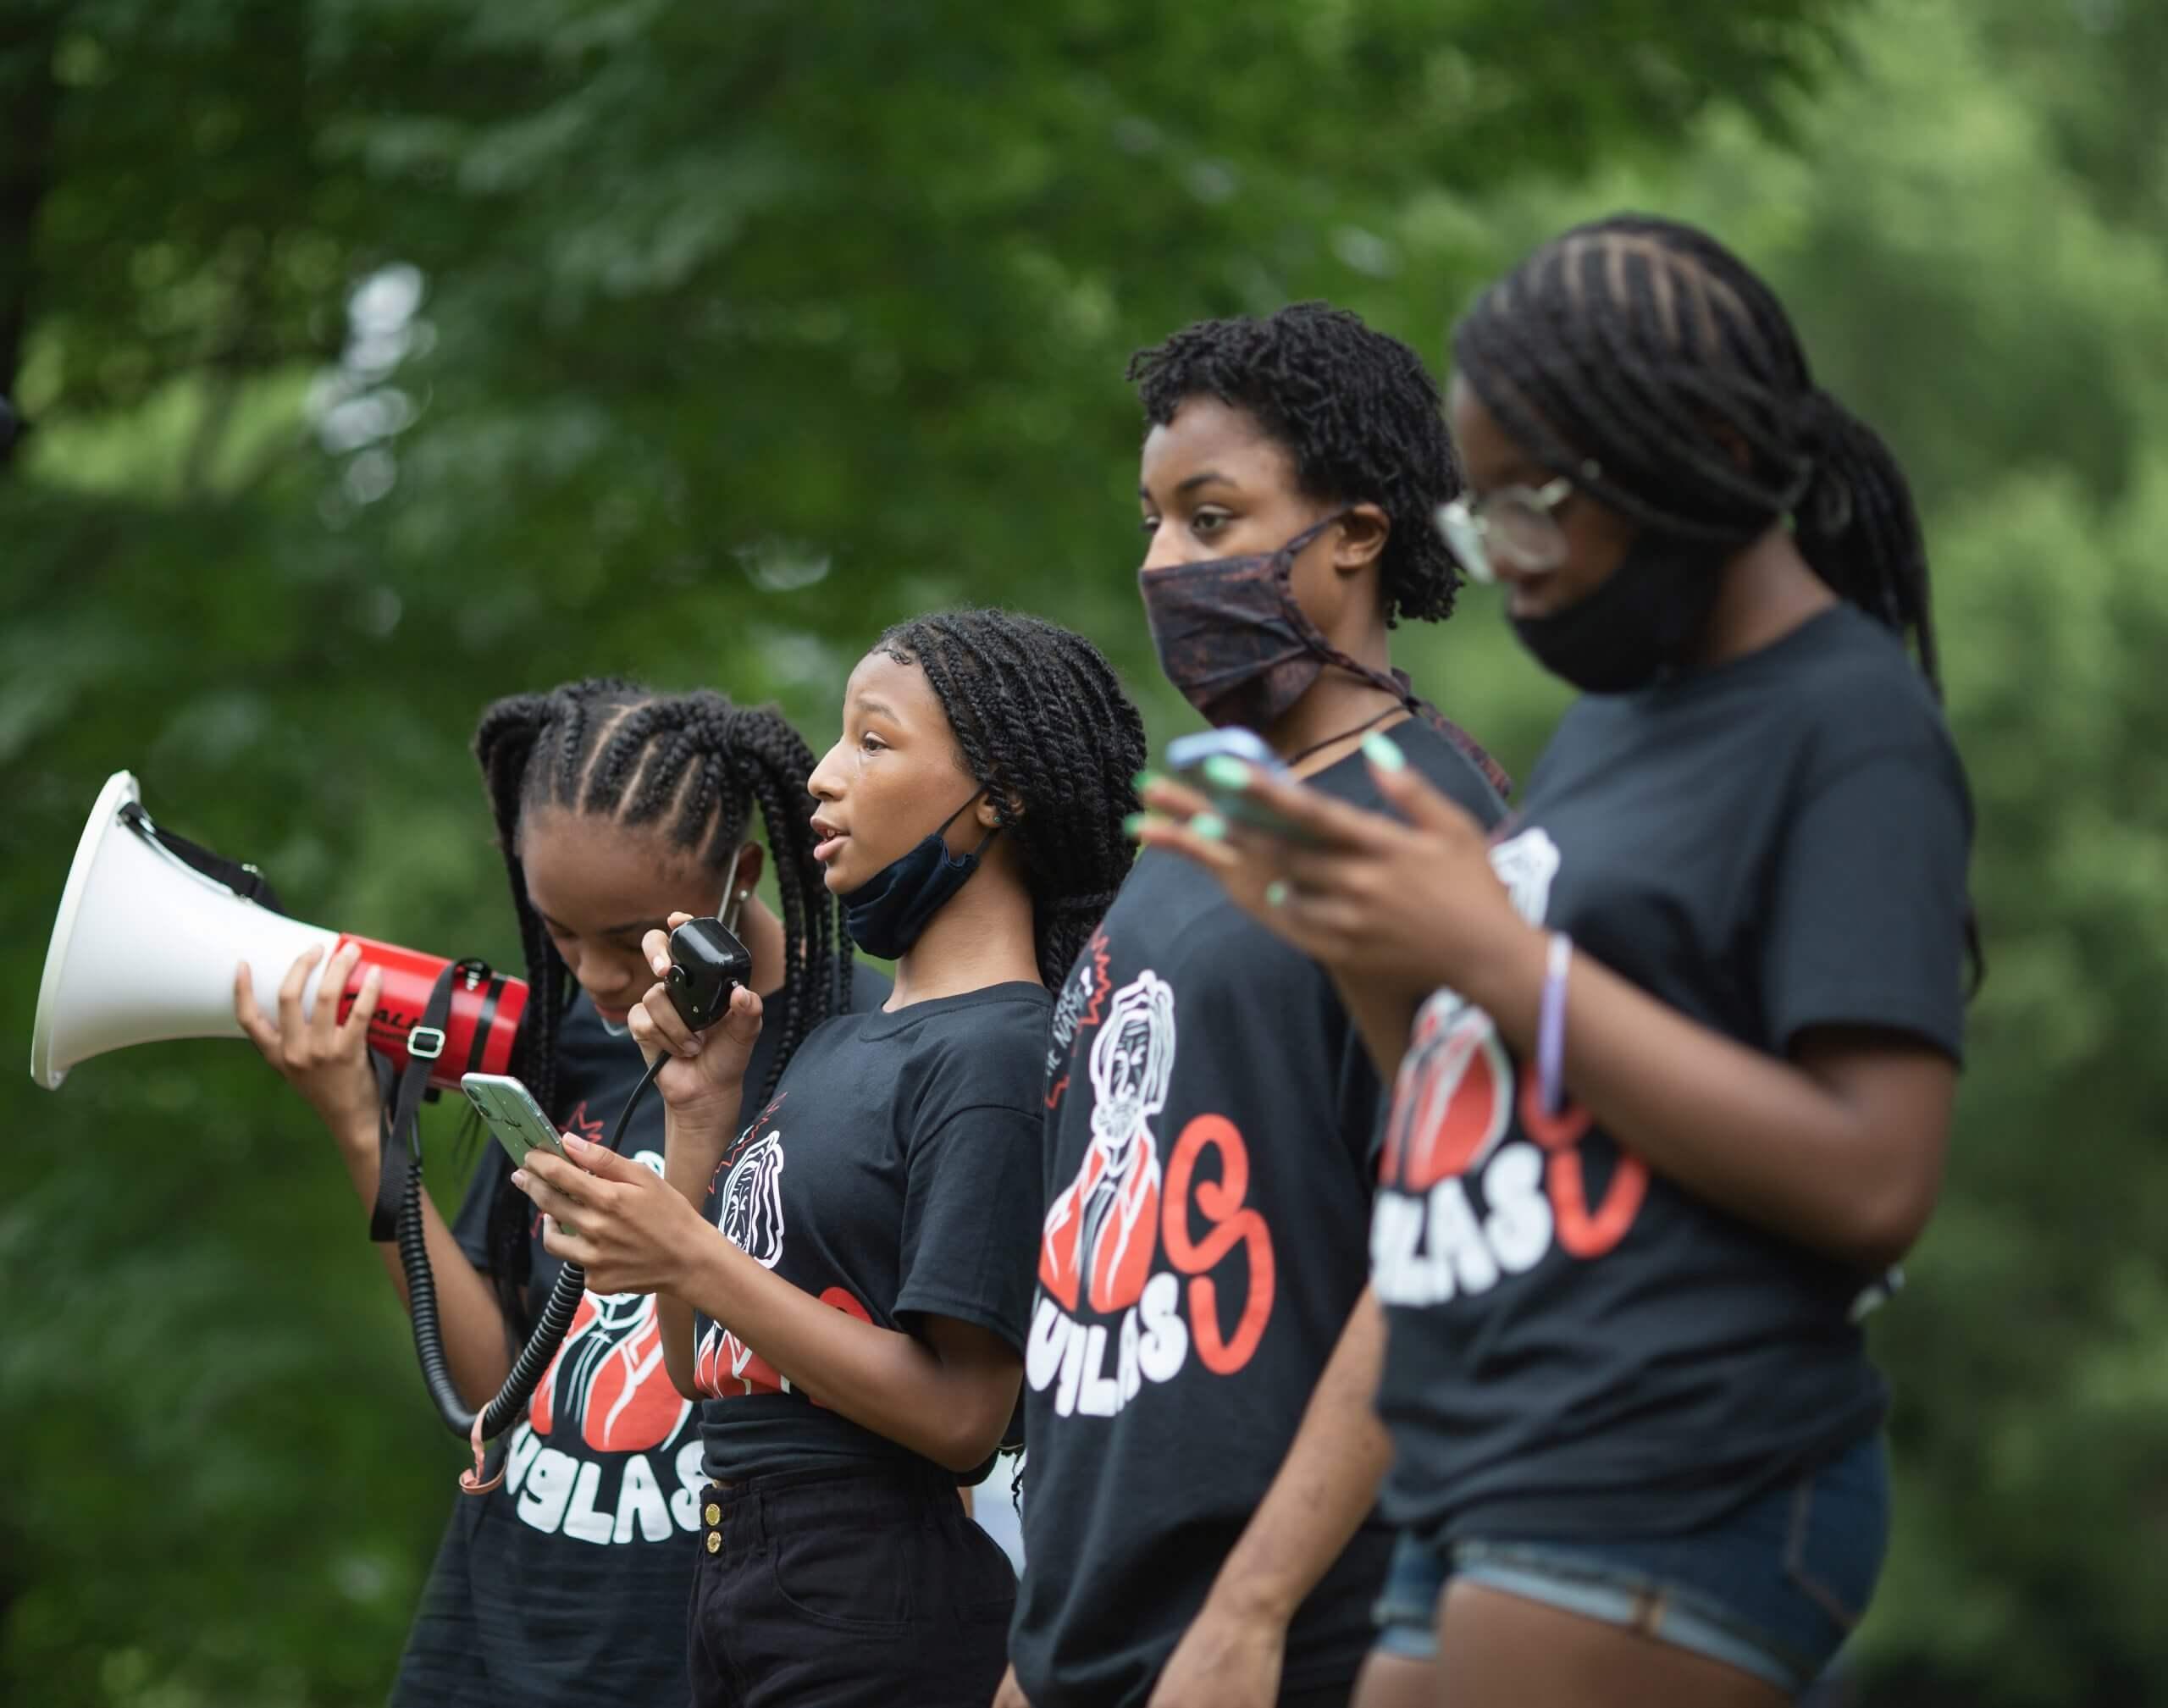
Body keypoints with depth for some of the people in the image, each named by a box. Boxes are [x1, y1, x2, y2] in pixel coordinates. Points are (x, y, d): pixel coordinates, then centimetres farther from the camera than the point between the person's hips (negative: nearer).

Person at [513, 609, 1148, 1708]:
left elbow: (961, 1413, -19)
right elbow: (702, 1371, 15)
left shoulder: (1000, 1053, -12)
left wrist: (693, 1259, -18)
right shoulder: (833, 1049, 15)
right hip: (735, 1607, 8)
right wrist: (700, 1107, 6)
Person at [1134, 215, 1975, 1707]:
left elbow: (1871, 1178, -17)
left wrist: (1498, 955, -15)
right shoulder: (1610, 721, 21)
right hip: (1480, 1499, 9)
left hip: (1664, 1512, -9)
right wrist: (1357, 941, 5)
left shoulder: (1854, 729, -6)